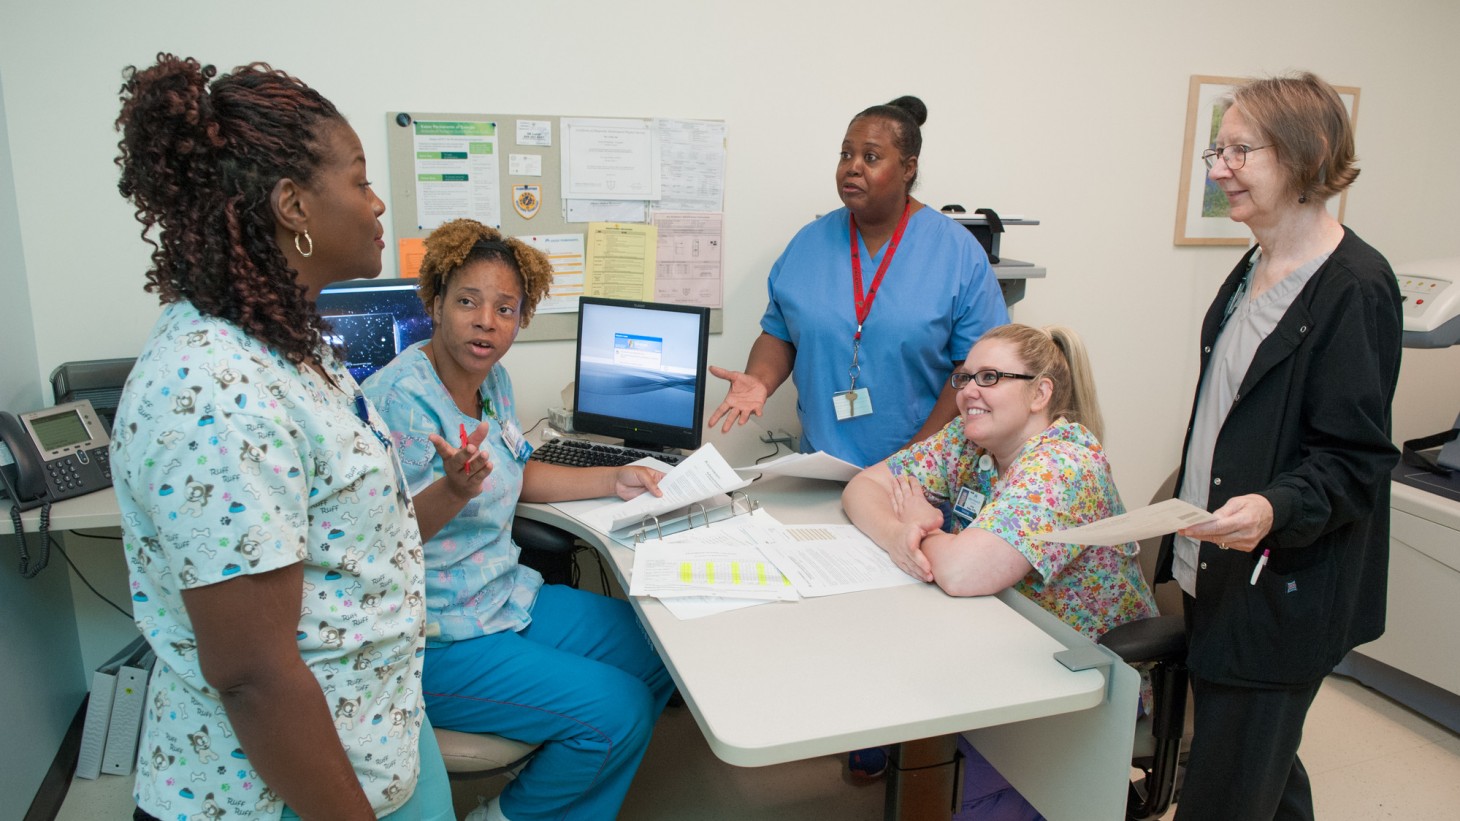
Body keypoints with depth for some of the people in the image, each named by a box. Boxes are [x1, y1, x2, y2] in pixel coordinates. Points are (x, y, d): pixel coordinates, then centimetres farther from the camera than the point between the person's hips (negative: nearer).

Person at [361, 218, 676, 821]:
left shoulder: (492, 377, 4)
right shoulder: (402, 398, -23)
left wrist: (612, 480, 11)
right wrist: (454, 490, -40)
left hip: (506, 599, 9)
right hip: (437, 641, -9)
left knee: (657, 655, 8)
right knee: (618, 709, -13)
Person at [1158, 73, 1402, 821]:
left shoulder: (1354, 285, -15)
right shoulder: (1255, 271, 11)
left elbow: (1354, 459, -16)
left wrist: (1276, 507, -35)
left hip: (1283, 589, -8)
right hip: (1219, 571, 8)